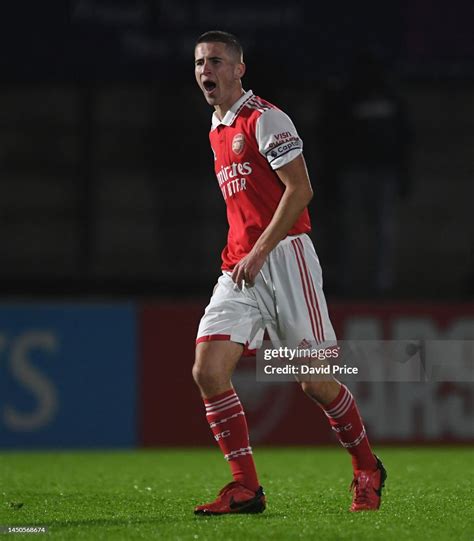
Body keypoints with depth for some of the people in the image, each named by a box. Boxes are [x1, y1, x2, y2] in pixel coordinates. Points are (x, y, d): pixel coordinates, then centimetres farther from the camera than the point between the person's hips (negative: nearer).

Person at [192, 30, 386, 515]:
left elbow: (300, 190, -13)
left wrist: (259, 251, -17)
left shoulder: (264, 119, -6)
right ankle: (246, 489, -7)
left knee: (315, 381, -4)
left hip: (283, 257, -7)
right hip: (241, 269, 8)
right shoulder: (217, 131, 19)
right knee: (208, 371, -10)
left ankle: (367, 470, 18)